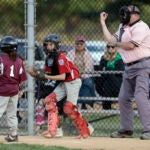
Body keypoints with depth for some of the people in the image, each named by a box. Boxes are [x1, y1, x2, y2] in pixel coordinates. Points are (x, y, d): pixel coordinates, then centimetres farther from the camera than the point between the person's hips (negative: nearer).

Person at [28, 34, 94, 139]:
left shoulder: (60, 57, -22)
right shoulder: (49, 59, 5)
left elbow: (63, 76, -26)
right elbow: (48, 73, 4)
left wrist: (46, 77, -28)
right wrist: (35, 74, -13)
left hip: (73, 82, -9)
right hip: (63, 84, 9)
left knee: (69, 108, -14)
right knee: (49, 100, -3)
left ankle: (85, 130, 2)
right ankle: (53, 130, -5)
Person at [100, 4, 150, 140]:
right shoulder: (123, 28, 16)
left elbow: (130, 45, -21)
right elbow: (111, 39, 13)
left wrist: (116, 43, -4)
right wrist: (103, 22, 14)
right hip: (129, 67, 10)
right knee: (123, 98, 10)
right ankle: (126, 129, 20)